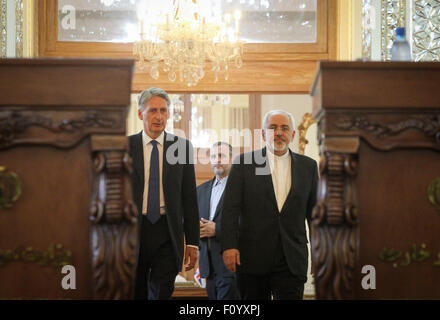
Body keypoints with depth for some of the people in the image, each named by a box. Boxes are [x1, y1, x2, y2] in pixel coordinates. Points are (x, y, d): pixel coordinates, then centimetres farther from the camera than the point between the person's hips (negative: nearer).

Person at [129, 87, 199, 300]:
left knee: (162, 294, -3)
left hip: (167, 234, 0)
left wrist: (192, 242, 2)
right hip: (133, 232, 0)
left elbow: (190, 198, 5)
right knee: (135, 294, 9)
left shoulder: (182, 147, 4)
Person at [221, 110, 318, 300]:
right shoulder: (243, 163, 4)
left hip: (292, 261, 1)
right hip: (252, 259, -1)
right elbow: (230, 208, -1)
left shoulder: (308, 166, 10)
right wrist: (229, 245, -12)